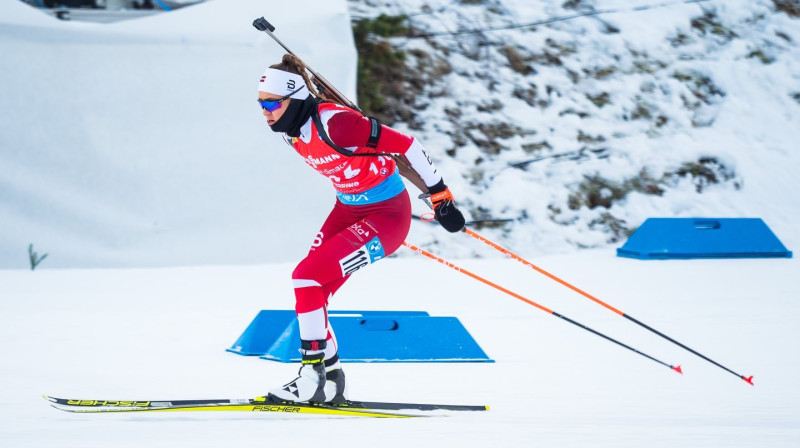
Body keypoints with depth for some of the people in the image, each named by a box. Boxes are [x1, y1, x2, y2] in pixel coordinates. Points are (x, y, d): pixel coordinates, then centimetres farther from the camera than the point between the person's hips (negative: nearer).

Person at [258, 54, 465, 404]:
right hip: (348, 210, 8)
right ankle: (329, 380, 13)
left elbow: (406, 145, -24)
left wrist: (440, 197, -17)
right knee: (309, 288, 0)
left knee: (307, 278, -18)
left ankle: (314, 376, -10)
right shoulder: (291, 129, -4)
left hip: (387, 216, -8)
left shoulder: (334, 124, -30)